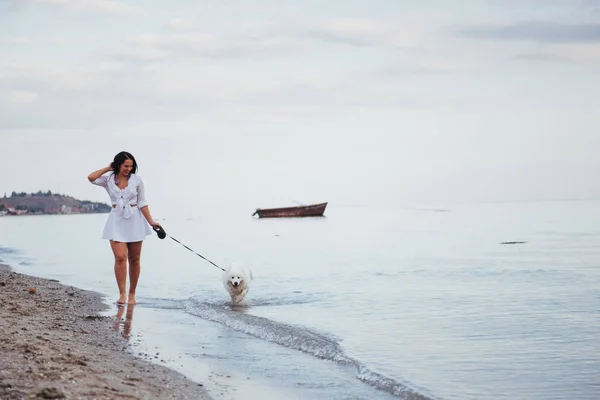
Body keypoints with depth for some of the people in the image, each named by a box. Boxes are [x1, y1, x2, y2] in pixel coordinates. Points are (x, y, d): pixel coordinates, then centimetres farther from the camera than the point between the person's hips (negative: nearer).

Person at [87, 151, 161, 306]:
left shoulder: (136, 180, 1)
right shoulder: (108, 179, 2)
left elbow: (142, 203, 3)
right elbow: (91, 178, -15)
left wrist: (151, 221, -5)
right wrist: (108, 168, -4)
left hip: (134, 220, 1)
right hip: (117, 220, -1)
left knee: (134, 259, 6)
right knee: (120, 257, -14)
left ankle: (132, 294, 16)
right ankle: (122, 294, -12)